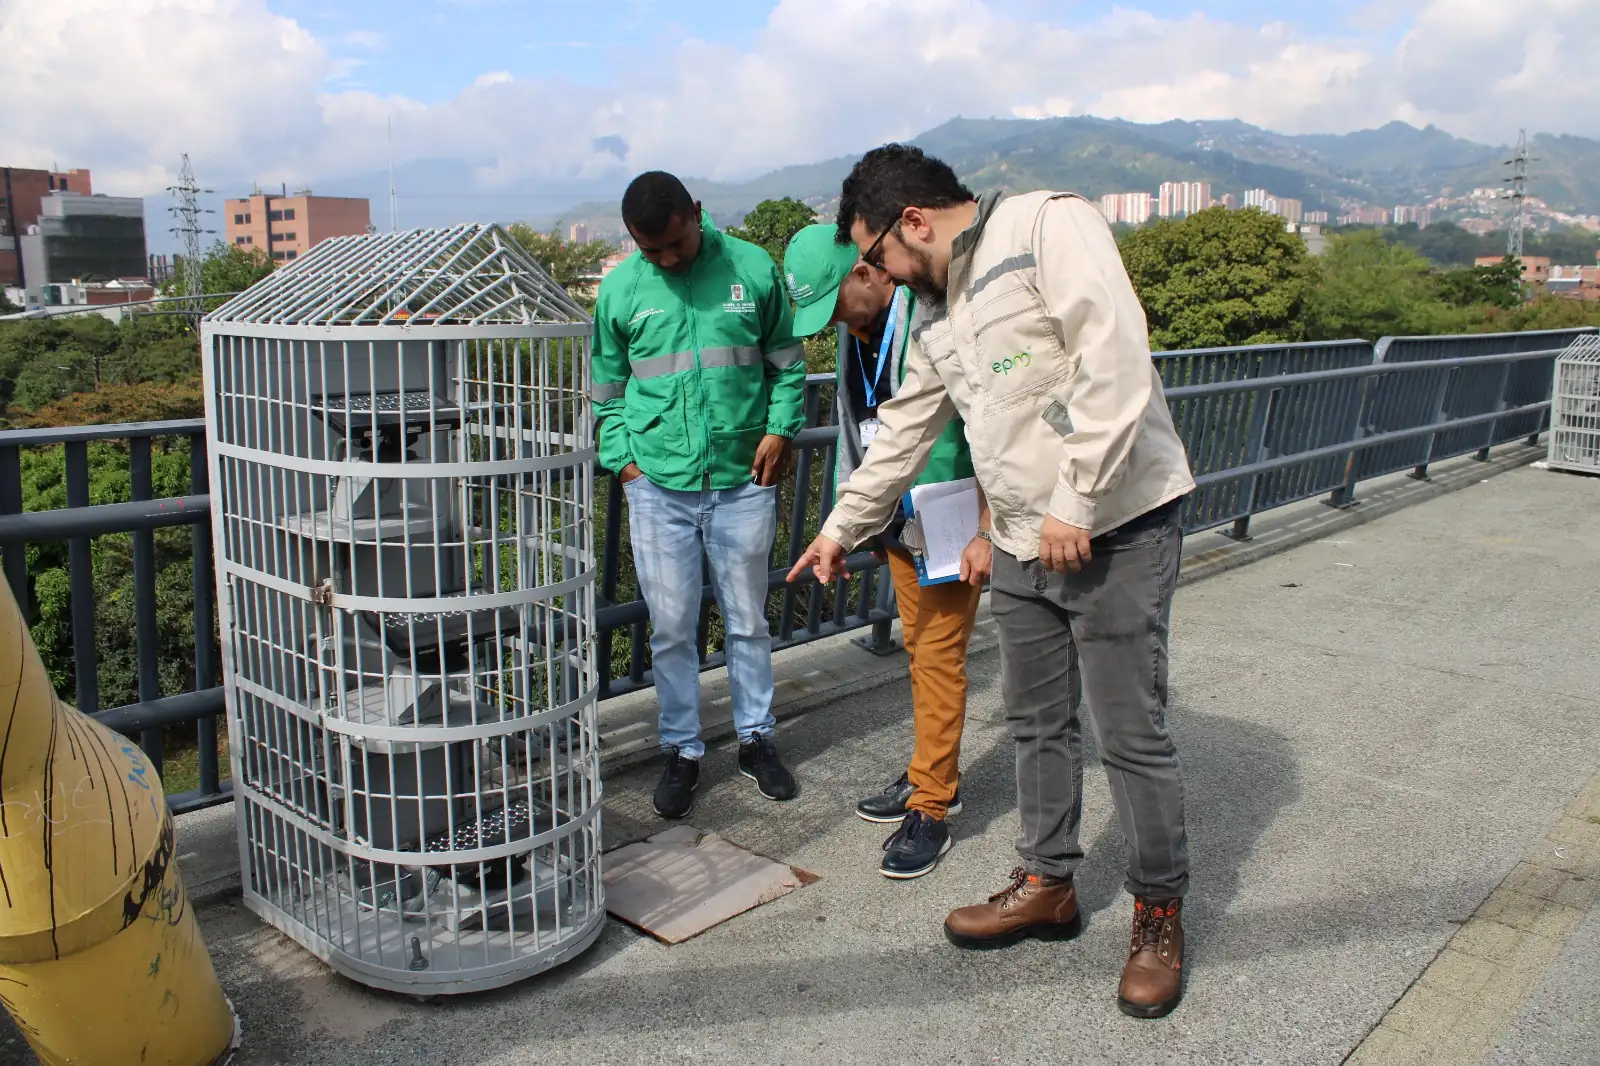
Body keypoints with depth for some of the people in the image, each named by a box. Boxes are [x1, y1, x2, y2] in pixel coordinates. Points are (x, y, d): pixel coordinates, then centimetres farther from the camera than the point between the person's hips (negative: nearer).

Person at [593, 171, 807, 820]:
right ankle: (681, 752, 23)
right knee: (671, 628, 6)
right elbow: (608, 390, 11)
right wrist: (624, 460, 1)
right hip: (659, 486, 1)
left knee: (748, 620, 12)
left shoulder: (752, 268, 0)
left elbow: (787, 361, 10)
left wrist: (780, 429, -3)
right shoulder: (619, 290, 3)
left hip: (744, 481, 0)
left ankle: (756, 739, 29)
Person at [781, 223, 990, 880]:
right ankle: (933, 775, 32)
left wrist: (986, 534, -21)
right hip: (899, 520, 8)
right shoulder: (855, 331, 5)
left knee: (938, 658, -3)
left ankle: (931, 810, 7)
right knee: (918, 648, 16)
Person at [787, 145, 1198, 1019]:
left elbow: (1115, 363, -21)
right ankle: (1048, 884, 33)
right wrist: (842, 527, 29)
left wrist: (1074, 503, -22)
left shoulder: (1048, 226, -10)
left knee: (1131, 732, 0)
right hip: (1021, 548, 8)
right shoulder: (933, 309, 15)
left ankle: (1159, 913, 19)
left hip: (1115, 529, -8)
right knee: (1037, 724, 16)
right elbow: (903, 432, 24)